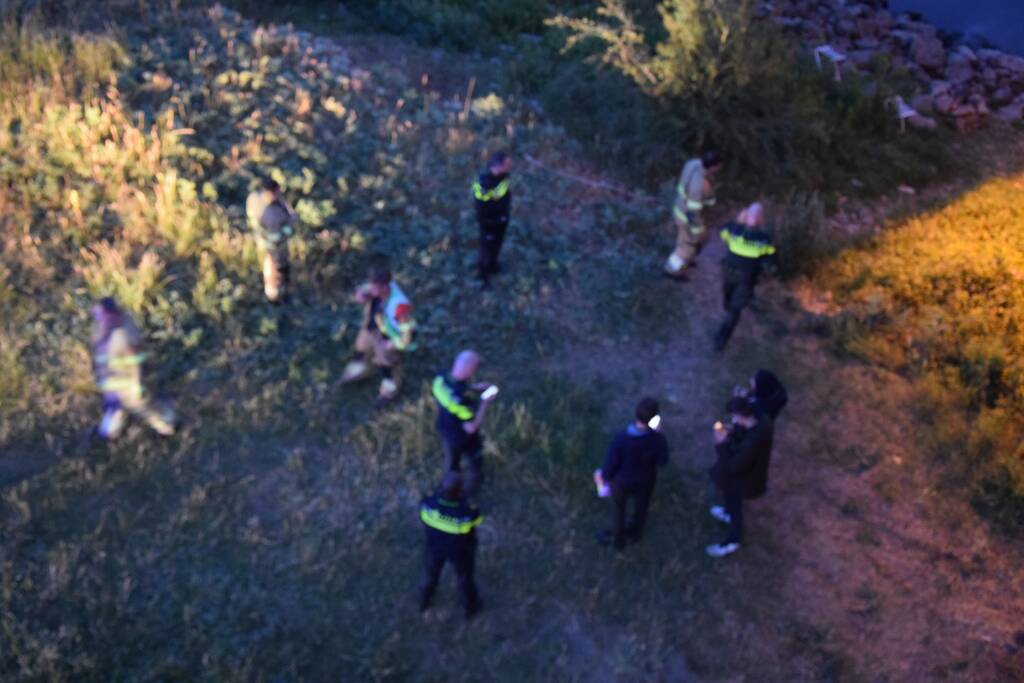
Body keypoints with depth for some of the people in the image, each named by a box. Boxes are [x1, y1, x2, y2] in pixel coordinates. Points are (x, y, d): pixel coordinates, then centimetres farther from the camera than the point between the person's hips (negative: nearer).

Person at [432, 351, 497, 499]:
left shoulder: (441, 379, -22)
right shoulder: (464, 399, -44)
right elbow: (471, 428, -32)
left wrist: (475, 388, -5)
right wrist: (485, 403, -25)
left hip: (445, 430, 6)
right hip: (464, 438, -6)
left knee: (451, 460, 33)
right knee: (474, 464, 26)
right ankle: (470, 493, 53)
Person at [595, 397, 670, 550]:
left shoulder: (621, 438, -37)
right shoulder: (658, 439, -32)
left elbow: (611, 462, -22)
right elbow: (662, 462, -12)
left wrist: (604, 475, 1)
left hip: (622, 480, -1)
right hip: (645, 480, 2)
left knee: (618, 508, 29)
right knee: (641, 507, 33)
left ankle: (618, 539, 54)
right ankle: (636, 532, 61)